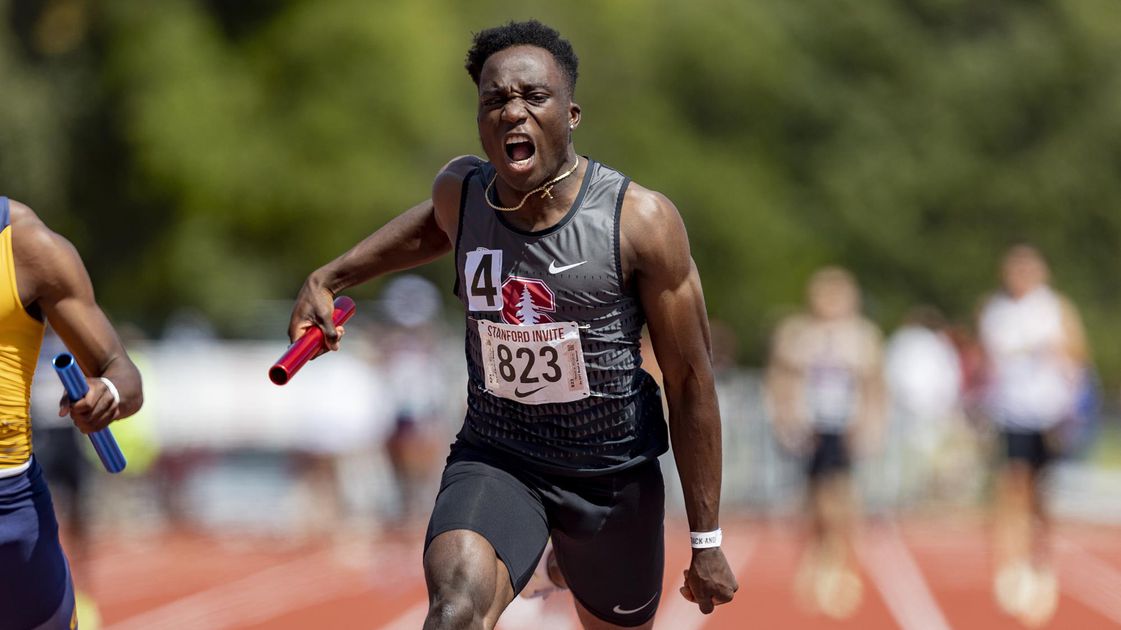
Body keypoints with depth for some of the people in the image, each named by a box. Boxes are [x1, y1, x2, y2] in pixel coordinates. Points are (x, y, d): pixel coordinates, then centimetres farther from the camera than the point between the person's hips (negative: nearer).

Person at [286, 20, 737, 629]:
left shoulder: (641, 220, -15)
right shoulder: (460, 191, -5)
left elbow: (690, 381, -8)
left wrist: (707, 542, -6)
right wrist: (329, 277, 17)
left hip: (614, 472, 0)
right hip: (494, 459, 0)